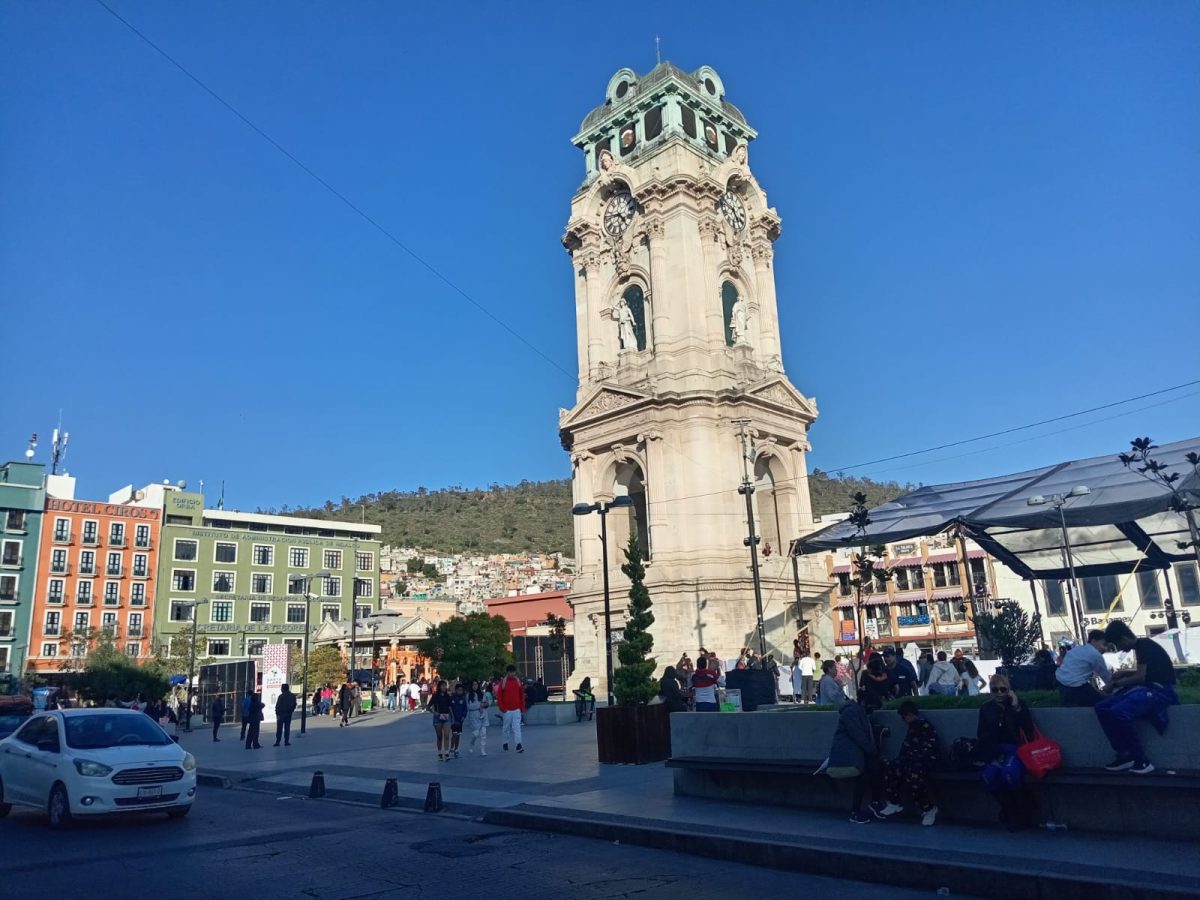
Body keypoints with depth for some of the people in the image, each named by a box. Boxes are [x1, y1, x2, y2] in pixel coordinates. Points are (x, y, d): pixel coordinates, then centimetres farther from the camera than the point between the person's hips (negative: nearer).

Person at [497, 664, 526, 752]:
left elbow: (522, 695, 8)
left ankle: (519, 745, -12)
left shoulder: (518, 681, 4)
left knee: (517, 727, -7)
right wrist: (502, 708, -9)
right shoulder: (503, 682, -4)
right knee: (506, 727, 11)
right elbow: (499, 696, -3)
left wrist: (523, 709, 6)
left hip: (517, 709, 1)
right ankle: (505, 743, 29)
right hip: (507, 710, -1)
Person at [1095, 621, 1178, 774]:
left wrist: (1116, 684, -3)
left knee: (1118, 712, -31)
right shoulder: (1141, 646, 18)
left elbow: (1140, 677, -16)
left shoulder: (1144, 645, -11)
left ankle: (1141, 760, -16)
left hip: (1160, 691, -10)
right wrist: (1125, 673, 17)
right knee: (1102, 707, -6)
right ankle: (1125, 755, -9)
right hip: (1147, 689, 10)